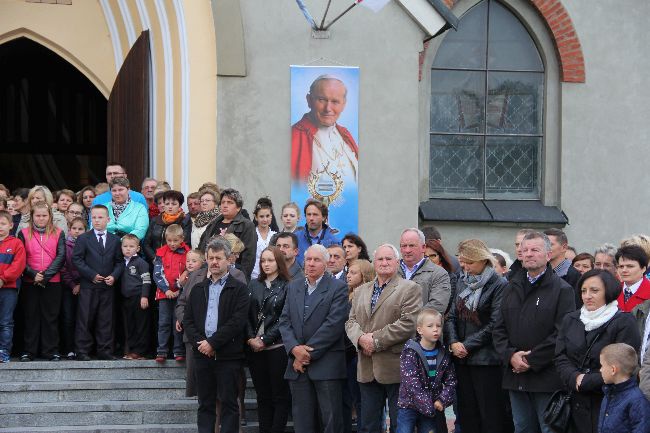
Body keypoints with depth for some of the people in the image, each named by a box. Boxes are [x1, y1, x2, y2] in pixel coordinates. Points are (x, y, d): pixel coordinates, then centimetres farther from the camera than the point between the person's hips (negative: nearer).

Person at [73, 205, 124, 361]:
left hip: (108, 286, 3)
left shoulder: (115, 240, 11)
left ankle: (105, 352, 9)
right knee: (85, 320, -2)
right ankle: (82, 352, 2)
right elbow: (76, 259, -3)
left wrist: (114, 276, -6)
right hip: (88, 287, -2)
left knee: (106, 320, 4)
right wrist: (91, 275, -12)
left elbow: (119, 262, 12)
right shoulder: (83, 239, 3)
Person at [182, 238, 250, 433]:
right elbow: (188, 320, 9)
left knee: (229, 403, -1)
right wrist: (200, 343, -7)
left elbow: (237, 321, -12)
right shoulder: (198, 289, 15)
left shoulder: (239, 289, -1)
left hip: (228, 356, -4)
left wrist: (212, 343, -14)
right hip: (202, 354, 4)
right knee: (205, 404, 7)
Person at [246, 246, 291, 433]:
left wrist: (264, 340, -12)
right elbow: (247, 315, 6)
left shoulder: (286, 287, -3)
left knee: (280, 396, -1)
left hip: (277, 347, -4)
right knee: (263, 396, 7)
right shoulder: (254, 285, 11)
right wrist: (250, 338, -8)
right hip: (255, 347, 4)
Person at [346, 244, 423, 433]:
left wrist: (376, 340, -15)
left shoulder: (410, 289, -2)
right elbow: (351, 321, 13)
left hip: (394, 367, -5)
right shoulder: (361, 291, 18)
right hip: (367, 369, 5)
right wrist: (361, 338, -9)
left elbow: (408, 324, -13)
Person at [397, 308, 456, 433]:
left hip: (432, 408, 4)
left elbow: (451, 380, 6)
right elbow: (412, 383, -19)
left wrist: (442, 401, -10)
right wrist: (428, 406, -21)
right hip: (409, 406, -4)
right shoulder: (410, 352, -12)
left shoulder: (444, 354, 4)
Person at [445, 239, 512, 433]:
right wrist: (453, 342, -6)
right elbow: (452, 315, 11)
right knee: (467, 416, 9)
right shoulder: (462, 282, 12)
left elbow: (494, 325, -13)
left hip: (487, 359, -6)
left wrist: (468, 345, -12)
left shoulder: (499, 285, -9)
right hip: (462, 359, 6)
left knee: (491, 417, -4)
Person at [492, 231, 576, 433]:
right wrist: (510, 355, -6)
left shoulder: (562, 290, -4)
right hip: (515, 375, 6)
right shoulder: (512, 288, 15)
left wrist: (531, 360, -14)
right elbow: (499, 329, 13)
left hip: (547, 377, -6)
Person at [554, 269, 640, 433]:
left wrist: (586, 382, -14)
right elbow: (560, 358, 6)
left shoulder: (624, 323, -6)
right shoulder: (570, 320, 12)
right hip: (576, 403, 5)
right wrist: (575, 378, -13)